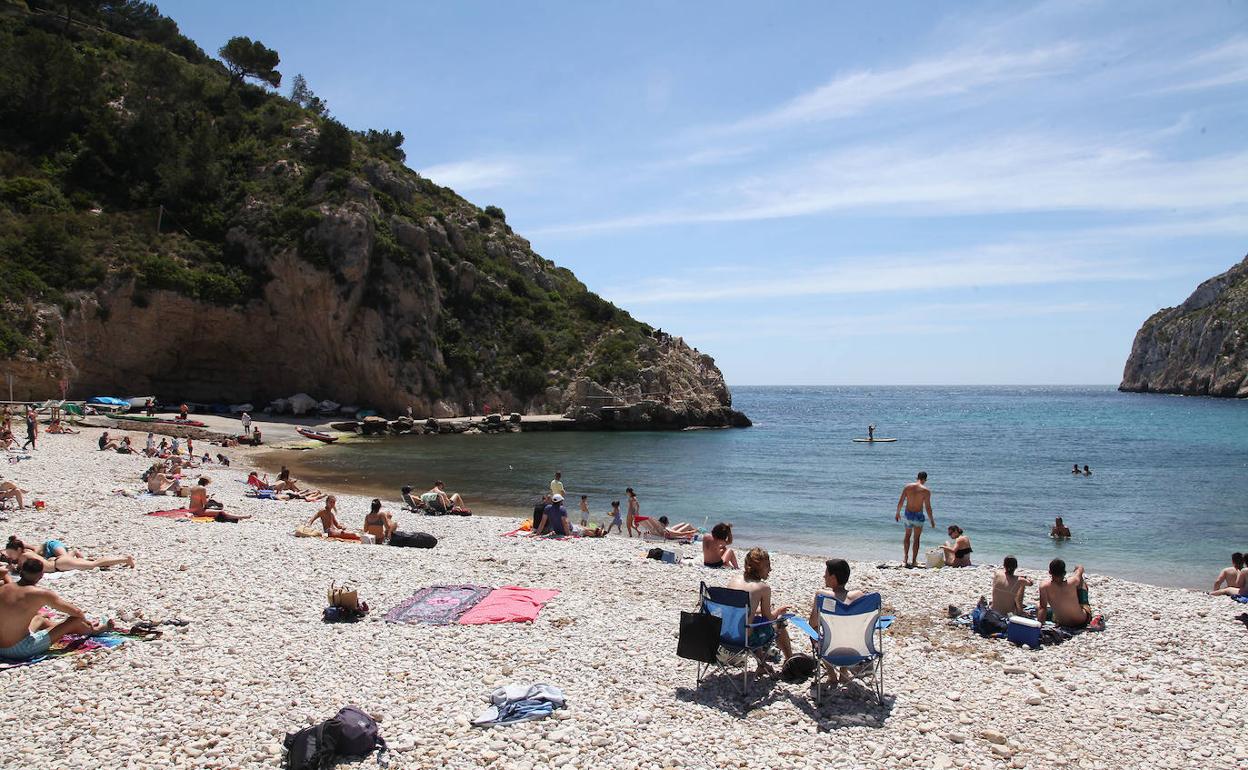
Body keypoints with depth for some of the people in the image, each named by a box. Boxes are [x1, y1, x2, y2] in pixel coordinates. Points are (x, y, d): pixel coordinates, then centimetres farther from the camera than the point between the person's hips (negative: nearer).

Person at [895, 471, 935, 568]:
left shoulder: (907, 487, -2)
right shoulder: (926, 490, -12)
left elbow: (900, 502, 0)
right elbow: (928, 507, -12)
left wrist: (897, 513, 13)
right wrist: (932, 520, -2)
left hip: (908, 514, 3)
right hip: (918, 515, -3)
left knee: (907, 535, 23)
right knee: (916, 539, 7)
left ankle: (906, 557, 27)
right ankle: (913, 561, 9)